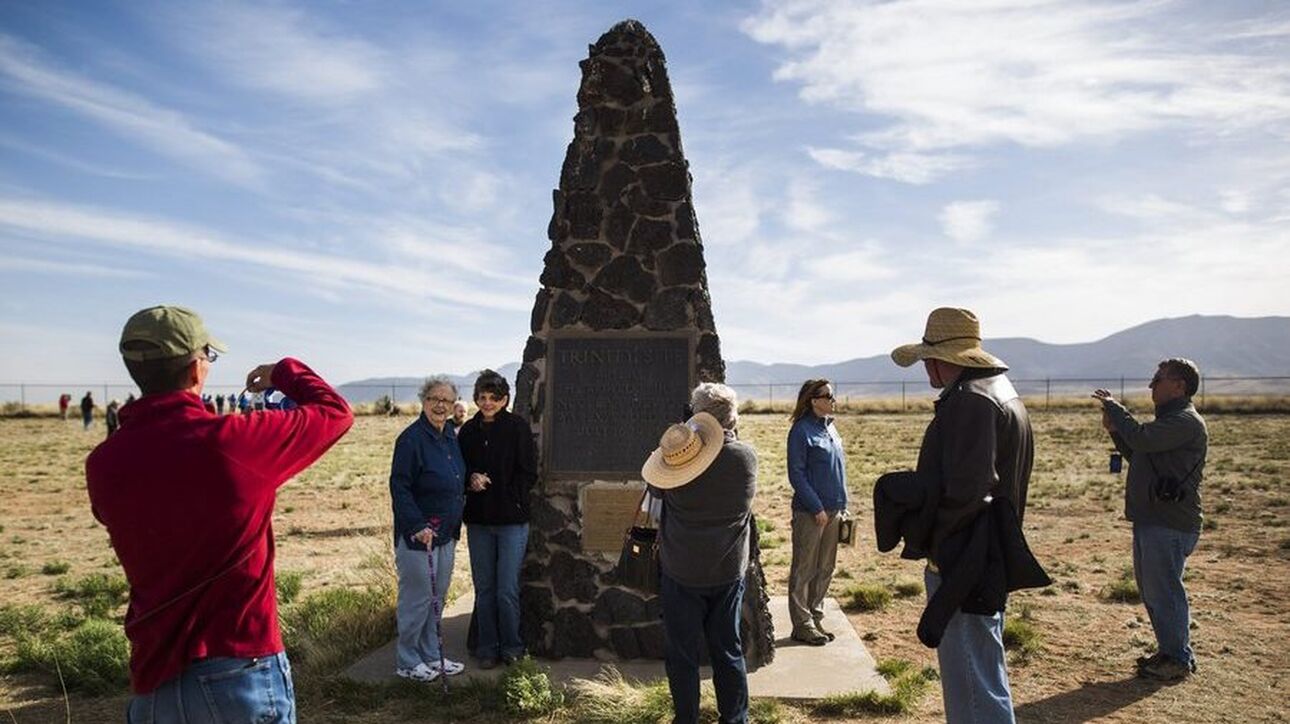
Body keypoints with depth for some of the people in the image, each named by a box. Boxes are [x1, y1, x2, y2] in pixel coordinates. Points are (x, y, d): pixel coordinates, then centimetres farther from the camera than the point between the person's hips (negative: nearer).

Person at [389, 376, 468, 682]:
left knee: (437, 597, 17)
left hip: (446, 532, 8)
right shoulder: (411, 438, -17)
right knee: (417, 598, 2)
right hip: (418, 533, -8)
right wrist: (418, 525, -26)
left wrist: (471, 481, 7)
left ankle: (432, 655, 30)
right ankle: (407, 662, 17)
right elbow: (399, 487, -20)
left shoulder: (450, 436, 8)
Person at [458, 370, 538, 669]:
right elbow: (459, 468, 13)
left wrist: (505, 497, -11)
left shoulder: (518, 427, -5)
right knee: (484, 589, 11)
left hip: (511, 520, -3)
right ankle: (487, 648, 23)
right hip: (478, 520, 4)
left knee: (507, 590, -1)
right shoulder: (469, 430, 6)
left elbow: (528, 473, -5)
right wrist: (471, 480, -8)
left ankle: (511, 647, 17)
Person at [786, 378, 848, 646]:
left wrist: (841, 506, 12)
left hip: (832, 511, 8)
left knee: (825, 569, 14)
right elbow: (796, 475, -15)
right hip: (810, 512, -8)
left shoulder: (830, 427, 10)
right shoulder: (802, 431, -13)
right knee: (803, 571, 3)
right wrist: (817, 508, -15)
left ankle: (815, 619, 26)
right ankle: (802, 625, 12)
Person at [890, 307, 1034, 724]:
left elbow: (966, 491, -26)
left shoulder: (971, 400, -19)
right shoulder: (1002, 393, 14)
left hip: (962, 566, -11)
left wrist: (932, 543, -11)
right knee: (985, 677, 23)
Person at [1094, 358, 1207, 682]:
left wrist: (1113, 406, -15)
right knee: (1150, 589, 17)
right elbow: (1137, 455, 23)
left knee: (1164, 591, -2)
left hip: (1170, 525, -10)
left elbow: (1142, 439, -28)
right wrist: (1114, 430, 9)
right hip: (1150, 520, 10)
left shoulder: (1187, 422, -15)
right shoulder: (1169, 419, 19)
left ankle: (1179, 660, 11)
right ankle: (1169, 651, 29)